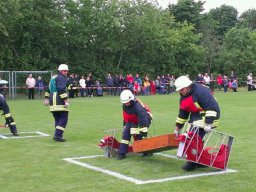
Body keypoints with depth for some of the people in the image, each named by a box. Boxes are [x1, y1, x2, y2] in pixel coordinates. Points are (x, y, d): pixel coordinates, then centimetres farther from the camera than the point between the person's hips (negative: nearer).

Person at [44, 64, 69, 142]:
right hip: (60, 102, -9)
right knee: (63, 118, -7)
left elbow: (49, 88, 27)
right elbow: (61, 90, -19)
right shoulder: (61, 78, -6)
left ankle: (57, 135, 14)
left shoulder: (53, 77, 23)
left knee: (57, 119, 15)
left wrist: (47, 98, 30)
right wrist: (66, 100, -21)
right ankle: (58, 135, -16)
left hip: (53, 102, 9)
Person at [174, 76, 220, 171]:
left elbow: (212, 107, -27)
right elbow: (182, 113, 17)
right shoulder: (183, 96, 7)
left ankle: (193, 163, -6)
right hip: (195, 118, 10)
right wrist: (178, 127, 16)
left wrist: (208, 123, -30)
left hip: (207, 117, -9)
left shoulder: (201, 91, -23)